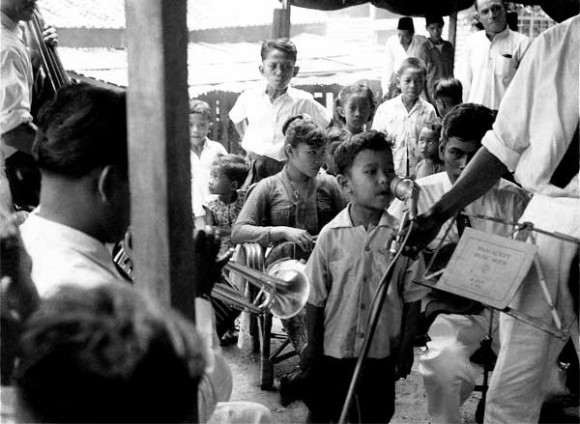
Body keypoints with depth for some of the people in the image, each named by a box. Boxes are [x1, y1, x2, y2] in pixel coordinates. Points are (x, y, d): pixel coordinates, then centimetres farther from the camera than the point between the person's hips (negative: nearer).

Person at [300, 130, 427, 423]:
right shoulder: (330, 235, -10)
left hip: (382, 353, 0)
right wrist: (313, 348, 0)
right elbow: (315, 299, -3)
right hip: (333, 351, 0)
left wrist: (406, 348, 0)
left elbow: (412, 299, -2)